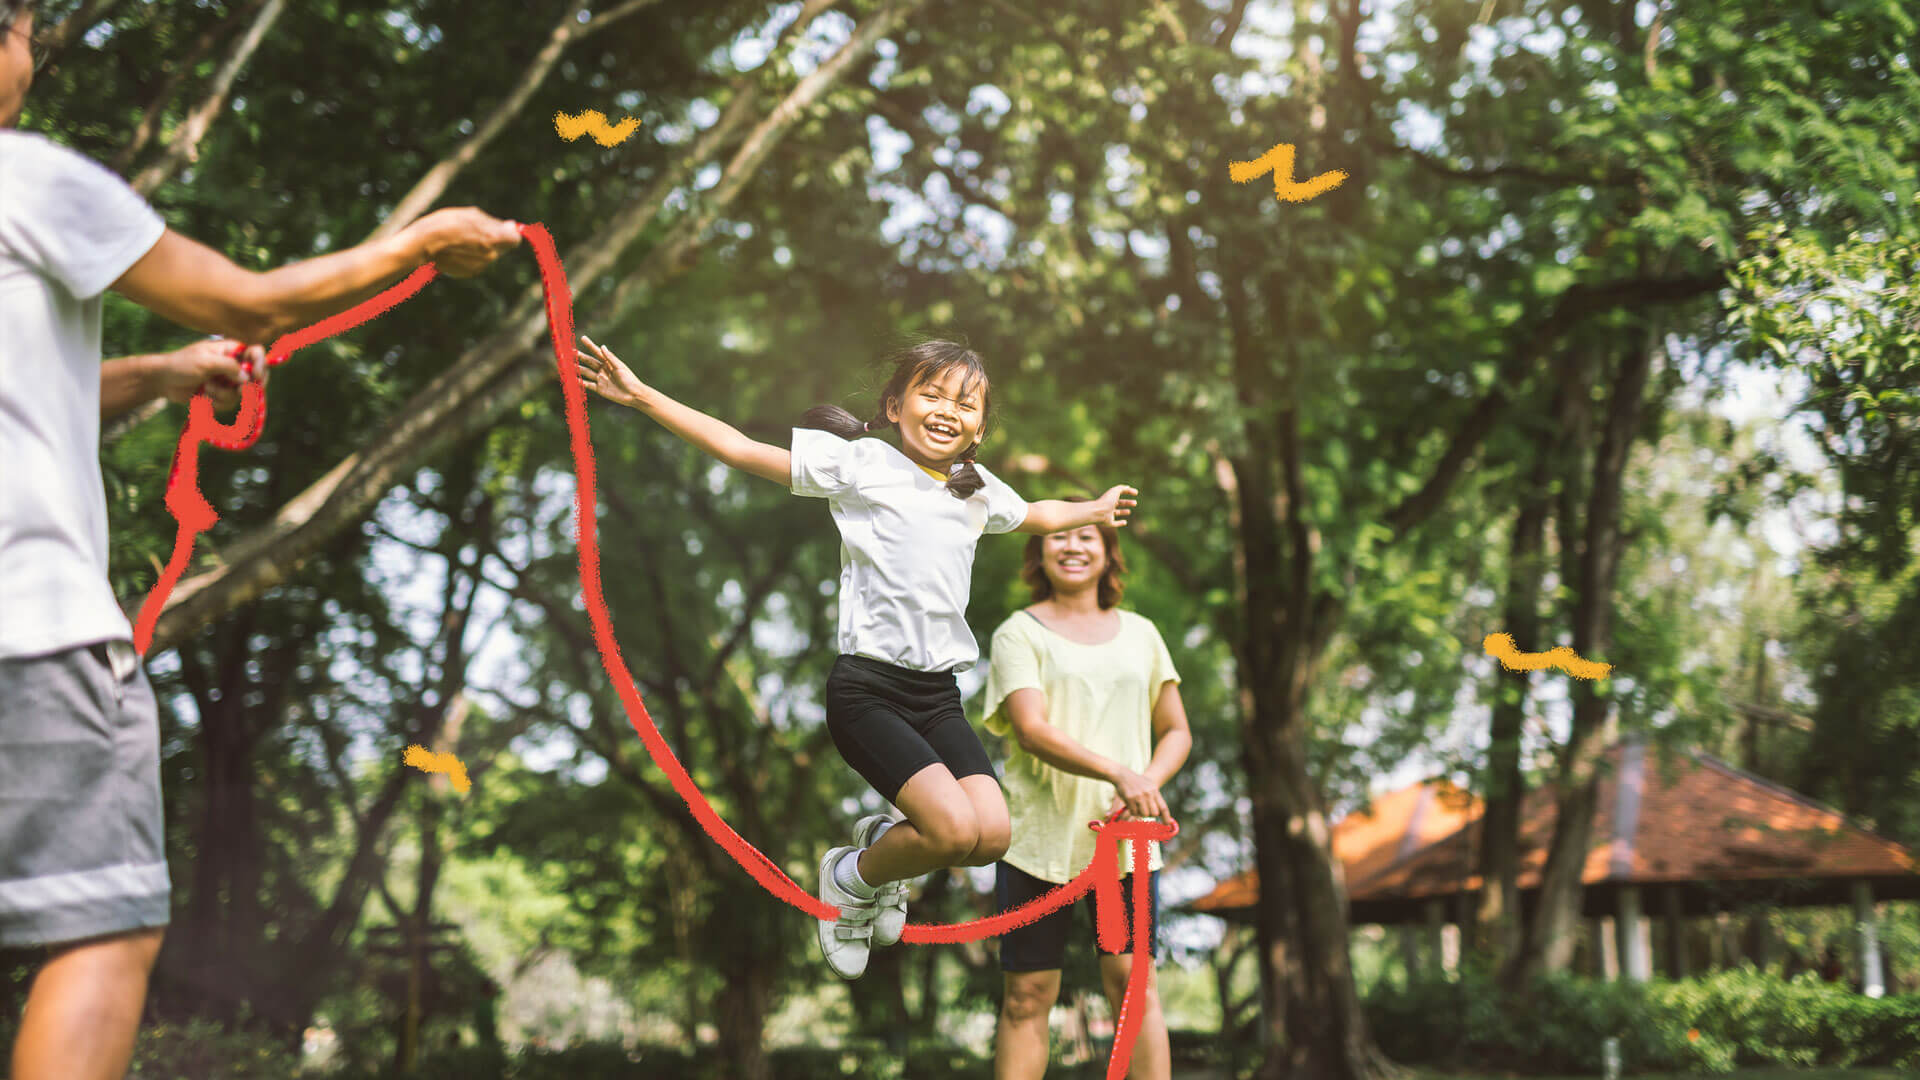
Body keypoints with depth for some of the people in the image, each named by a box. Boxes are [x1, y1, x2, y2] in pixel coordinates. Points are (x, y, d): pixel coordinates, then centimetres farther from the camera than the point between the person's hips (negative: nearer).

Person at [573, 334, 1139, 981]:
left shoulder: (980, 491, 14)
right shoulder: (860, 462, -3)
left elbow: (1033, 515, 37)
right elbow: (740, 449, -5)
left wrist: (1094, 510, 49)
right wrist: (640, 396, -9)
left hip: (938, 692, 6)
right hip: (867, 687, -6)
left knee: (992, 835, -9)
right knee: (954, 829, -20)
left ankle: (883, 836, 24)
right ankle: (852, 879, 12)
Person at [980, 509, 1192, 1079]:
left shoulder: (1139, 633, 15)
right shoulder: (1019, 633, 2)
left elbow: (1176, 732, 15)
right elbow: (1033, 730, -12)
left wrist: (1147, 782, -7)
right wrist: (1119, 774, -24)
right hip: (1039, 835, -2)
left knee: (1133, 979, -5)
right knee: (1027, 994, 0)